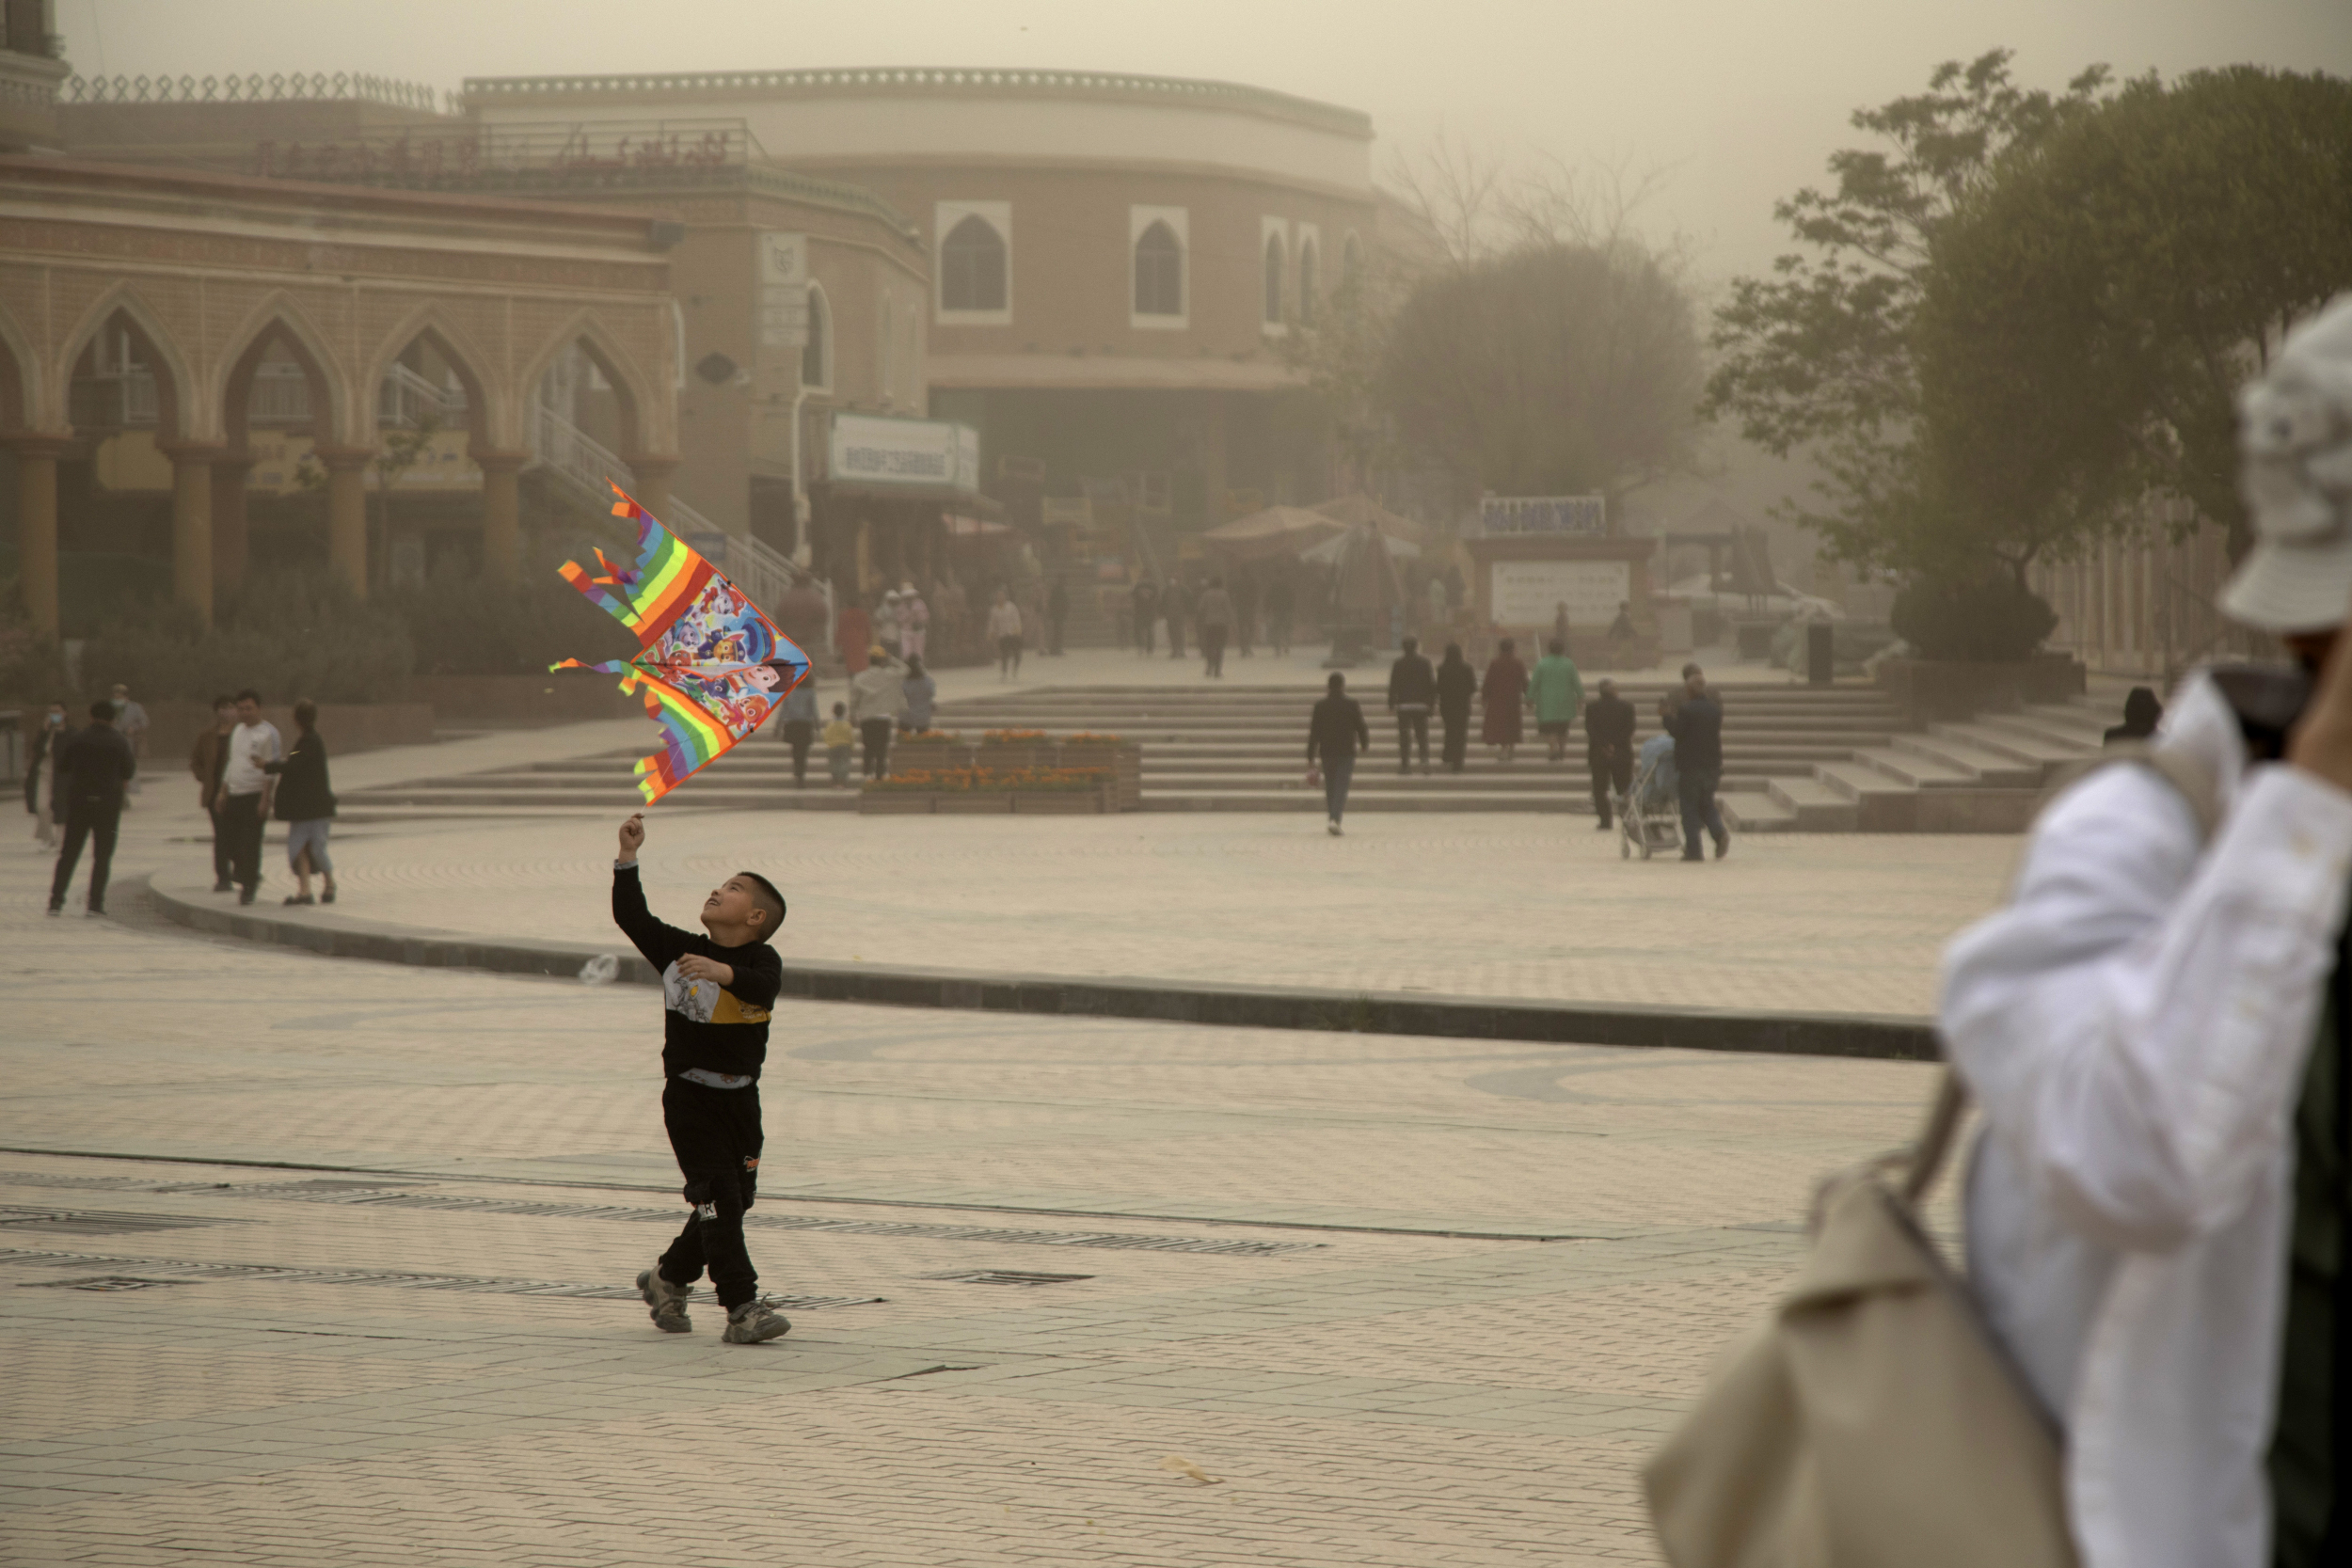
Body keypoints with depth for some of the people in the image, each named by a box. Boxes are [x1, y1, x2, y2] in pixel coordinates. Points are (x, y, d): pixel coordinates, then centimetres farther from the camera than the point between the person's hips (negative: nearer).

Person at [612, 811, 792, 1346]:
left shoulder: (761, 960, -3)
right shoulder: (679, 951, 3)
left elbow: (764, 986, -25)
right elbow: (632, 917, -2)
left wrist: (724, 972, -43)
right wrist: (628, 858, -9)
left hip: (740, 1097, 2)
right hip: (689, 1096, -2)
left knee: (735, 1200, 10)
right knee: (717, 1199, -11)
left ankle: (669, 1277, 32)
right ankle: (742, 1307, -12)